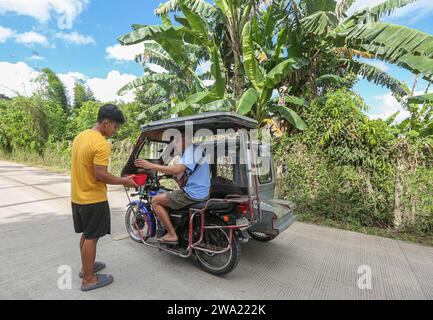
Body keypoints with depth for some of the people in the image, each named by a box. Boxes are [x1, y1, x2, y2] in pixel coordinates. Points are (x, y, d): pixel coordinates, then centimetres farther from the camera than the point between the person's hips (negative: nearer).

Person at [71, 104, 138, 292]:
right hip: (93, 199, -9)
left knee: (86, 234, 22)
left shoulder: (80, 136, 6)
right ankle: (89, 279, 20)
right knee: (92, 237, 5)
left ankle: (86, 267, 39)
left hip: (78, 197, 9)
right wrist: (124, 181, -13)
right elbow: (100, 175, -25)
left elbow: (81, 167, 12)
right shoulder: (101, 144, -23)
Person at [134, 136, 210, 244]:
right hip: (202, 193, 10)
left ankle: (172, 234, 3)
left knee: (155, 201, 1)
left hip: (193, 194, -10)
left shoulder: (192, 150, -14)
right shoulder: (195, 150, 18)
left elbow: (177, 170, -27)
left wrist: (151, 165, -23)